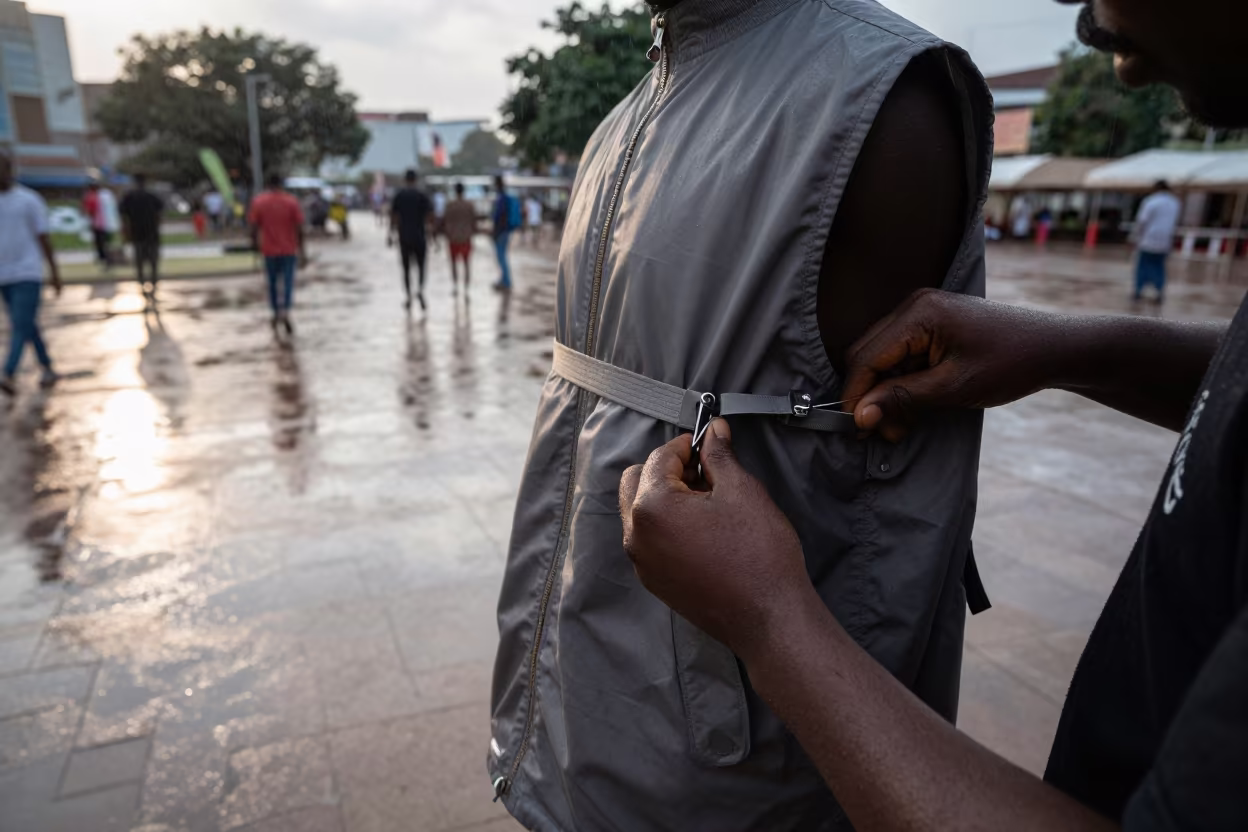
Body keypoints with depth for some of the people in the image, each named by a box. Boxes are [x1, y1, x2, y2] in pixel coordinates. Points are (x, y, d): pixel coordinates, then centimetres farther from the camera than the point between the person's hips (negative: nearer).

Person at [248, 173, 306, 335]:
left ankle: (277, 314, 25)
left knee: (273, 283, 15)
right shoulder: (292, 201, -5)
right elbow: (299, 228, -6)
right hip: (289, 250, -1)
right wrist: (302, 250, 0)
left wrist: (255, 244, 9)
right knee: (288, 282, -1)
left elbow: (254, 227, -3)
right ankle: (285, 312, -22)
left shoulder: (258, 202, -2)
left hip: (269, 250, 1)